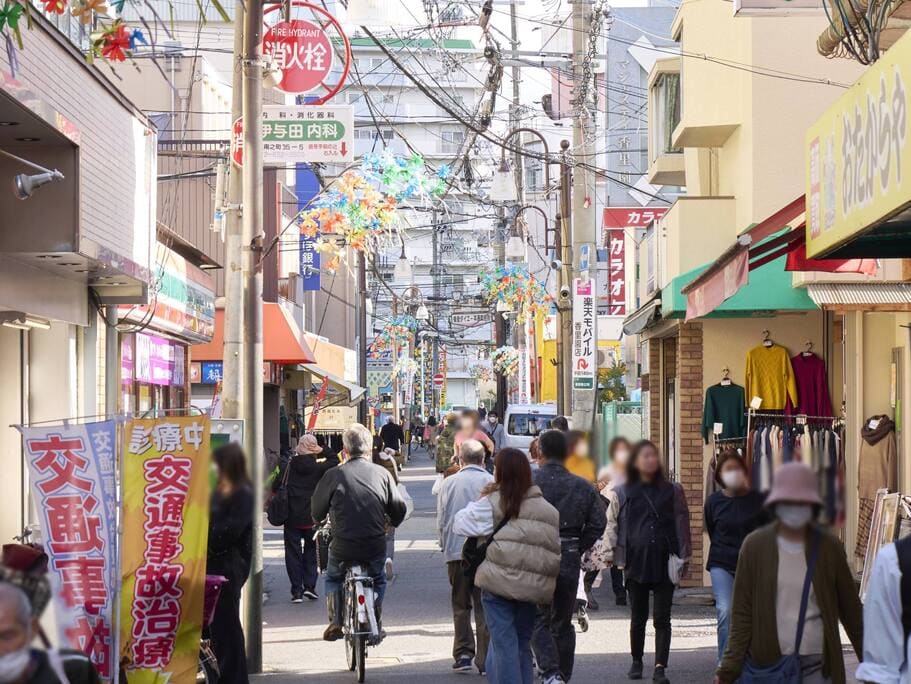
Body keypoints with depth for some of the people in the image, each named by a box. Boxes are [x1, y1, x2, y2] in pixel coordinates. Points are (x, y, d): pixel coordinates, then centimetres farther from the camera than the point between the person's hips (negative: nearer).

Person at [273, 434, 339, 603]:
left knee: (293, 553, 6)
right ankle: (309, 585, 3)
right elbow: (334, 460, 11)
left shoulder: (289, 466, -5)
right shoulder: (319, 467, -6)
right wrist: (323, 450, 0)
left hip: (291, 517, 0)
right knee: (310, 551, 15)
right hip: (312, 518, 0)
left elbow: (275, 487, -2)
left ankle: (297, 590, 2)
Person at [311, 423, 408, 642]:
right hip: (376, 547, 1)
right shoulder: (382, 474, -2)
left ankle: (336, 621, 16)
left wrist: (321, 520, 27)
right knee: (378, 580, 31)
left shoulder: (334, 475, -7)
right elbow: (398, 511, 4)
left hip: (343, 546, -1)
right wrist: (391, 524, 27)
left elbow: (316, 512, 3)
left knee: (333, 578, 28)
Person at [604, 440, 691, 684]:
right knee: (638, 617, 11)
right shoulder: (623, 494, 6)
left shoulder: (672, 492, 7)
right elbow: (612, 525, 9)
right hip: (636, 561, 0)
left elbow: (681, 524, 10)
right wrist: (610, 555, 2)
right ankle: (636, 661, 26)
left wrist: (683, 556, 6)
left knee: (662, 618, -3)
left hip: (664, 563, 0)